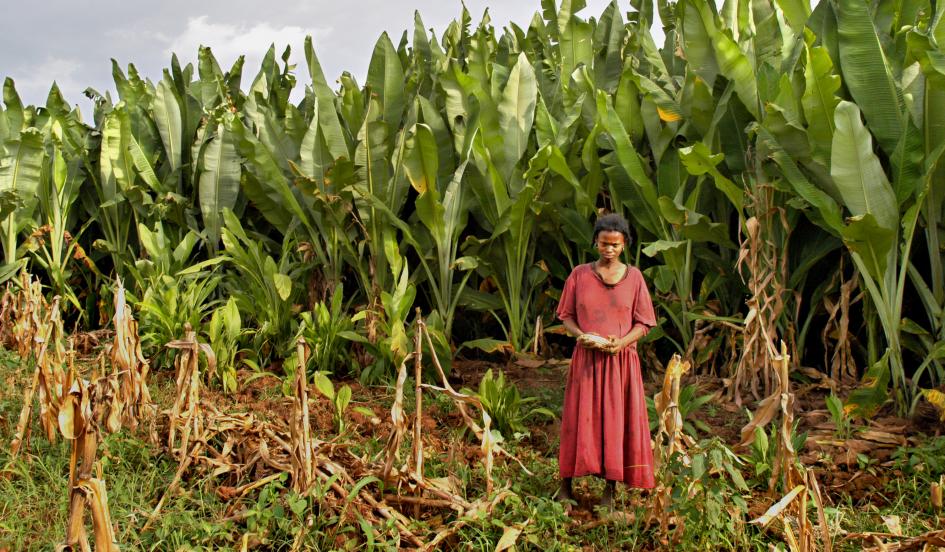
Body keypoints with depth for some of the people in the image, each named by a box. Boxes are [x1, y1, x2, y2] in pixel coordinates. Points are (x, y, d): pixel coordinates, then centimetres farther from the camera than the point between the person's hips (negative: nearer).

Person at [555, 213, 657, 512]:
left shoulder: (634, 277, 1)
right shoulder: (579, 274, 1)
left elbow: (643, 324, 1)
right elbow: (566, 315, 5)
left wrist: (621, 342, -17)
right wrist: (580, 335, -15)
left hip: (621, 360, 0)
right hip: (586, 358, 0)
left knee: (616, 421, 3)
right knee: (579, 418, 3)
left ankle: (610, 491, 12)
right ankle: (566, 485, 12)